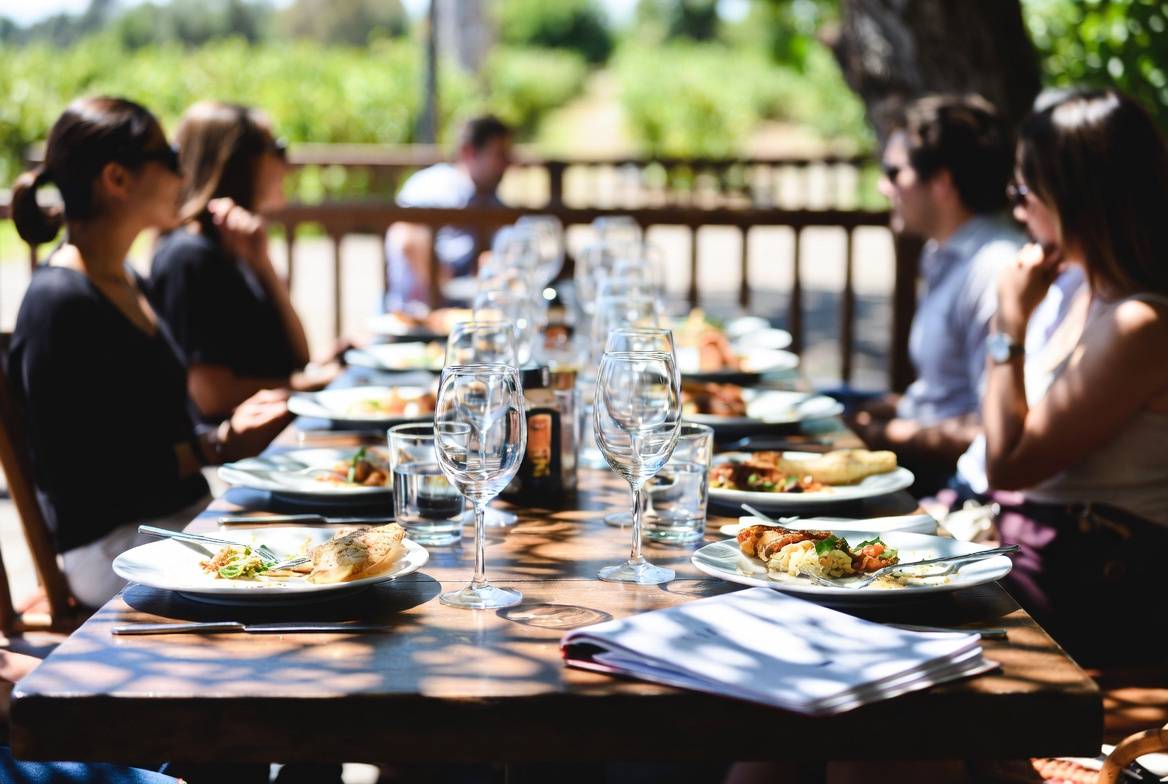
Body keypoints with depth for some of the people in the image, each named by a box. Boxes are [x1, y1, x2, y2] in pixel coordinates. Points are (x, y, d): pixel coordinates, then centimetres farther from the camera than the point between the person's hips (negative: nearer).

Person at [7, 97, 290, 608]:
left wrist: (226, 432, 4)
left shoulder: (129, 283, 14)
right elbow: (72, 476, -18)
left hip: (182, 518, 9)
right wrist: (217, 448, -17)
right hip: (114, 544, -9)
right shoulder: (58, 302, -15)